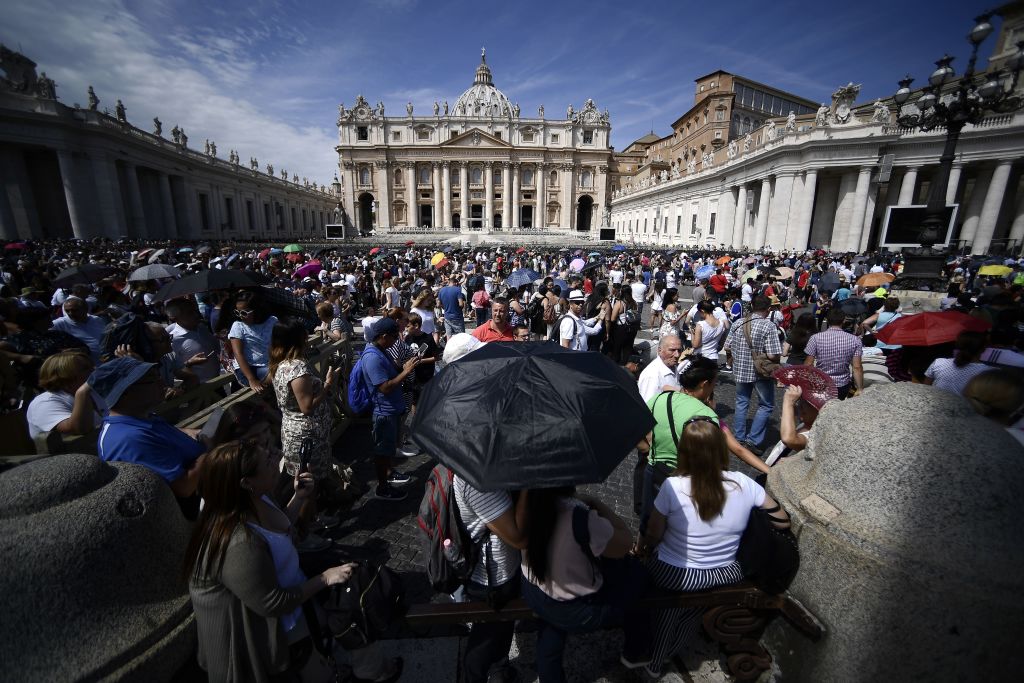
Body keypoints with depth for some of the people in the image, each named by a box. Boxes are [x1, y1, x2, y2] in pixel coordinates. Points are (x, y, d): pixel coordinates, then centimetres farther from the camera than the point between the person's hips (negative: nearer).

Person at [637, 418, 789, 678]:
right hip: (726, 578, 2)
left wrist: (643, 547, 8)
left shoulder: (672, 486, -25)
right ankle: (668, 654, 46)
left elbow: (653, 537, -13)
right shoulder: (743, 483, -17)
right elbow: (783, 521, -1)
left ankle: (655, 663, 42)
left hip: (671, 575, -2)